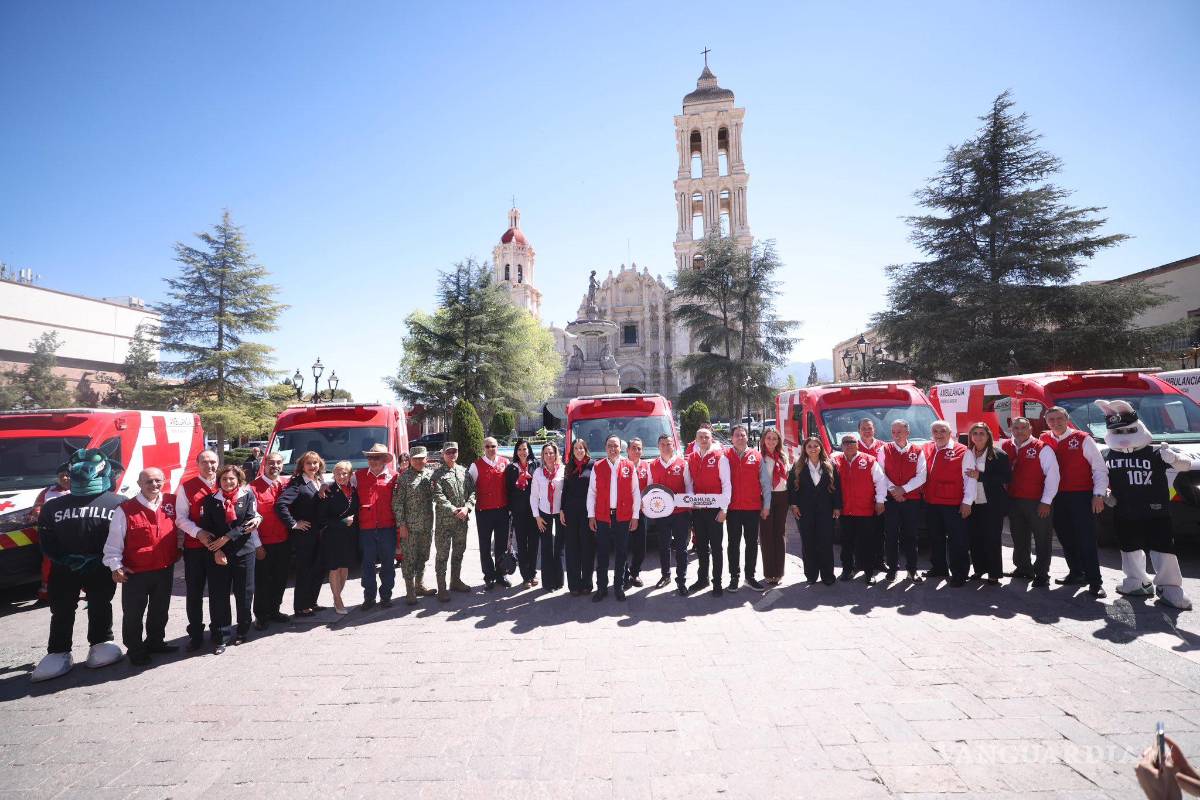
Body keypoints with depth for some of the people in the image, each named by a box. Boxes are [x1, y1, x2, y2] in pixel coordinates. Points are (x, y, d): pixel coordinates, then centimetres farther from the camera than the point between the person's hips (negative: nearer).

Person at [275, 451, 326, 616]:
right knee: (304, 570, 2)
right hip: (303, 534, -7)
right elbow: (281, 504, -24)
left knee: (318, 570, 13)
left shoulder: (319, 482, 11)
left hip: (318, 534, 7)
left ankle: (311, 603, 27)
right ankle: (300, 607, 15)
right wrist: (293, 524, -18)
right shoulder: (297, 483, -12)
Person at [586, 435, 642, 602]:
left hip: (623, 517, 0)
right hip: (602, 517, 0)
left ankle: (618, 587, 22)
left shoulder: (629, 466, 3)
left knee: (621, 553, 9)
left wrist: (635, 516, 0)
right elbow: (591, 492, 4)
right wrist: (591, 516, 0)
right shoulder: (597, 467, 4)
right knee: (602, 554, 5)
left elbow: (636, 492, 3)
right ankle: (601, 588, 17)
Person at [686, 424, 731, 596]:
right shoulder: (691, 458, 8)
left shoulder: (720, 458, -6)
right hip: (697, 509, 4)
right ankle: (702, 579, 27)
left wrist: (724, 509, -10)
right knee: (701, 546, 14)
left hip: (715, 509, -4)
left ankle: (717, 583, 13)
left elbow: (726, 485, -7)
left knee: (716, 547, 3)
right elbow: (690, 483, 12)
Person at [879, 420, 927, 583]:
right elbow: (881, 473, -3)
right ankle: (892, 568, 14)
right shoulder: (884, 450, 3)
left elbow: (921, 476, -4)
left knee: (910, 535, 6)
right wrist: (893, 489, -13)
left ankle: (912, 569, 17)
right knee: (891, 535, 3)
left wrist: (904, 489, -11)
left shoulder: (917, 451, 2)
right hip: (890, 499, 0)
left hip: (912, 499, 0)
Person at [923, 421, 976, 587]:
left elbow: (970, 478, -9)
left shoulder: (962, 451, -7)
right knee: (935, 538, 16)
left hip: (954, 504, -6)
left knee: (957, 540, 0)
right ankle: (939, 568, 31)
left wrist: (967, 502, -11)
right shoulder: (927, 450, 8)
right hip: (931, 503, 6)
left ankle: (959, 574, 10)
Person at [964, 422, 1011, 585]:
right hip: (972, 504, 3)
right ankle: (979, 569, 21)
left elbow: (1007, 478, -10)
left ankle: (994, 574, 12)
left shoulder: (999, 455, -4)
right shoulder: (967, 454, 6)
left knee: (992, 539, 1)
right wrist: (965, 502, 2)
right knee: (974, 539, 6)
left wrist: (981, 476, -17)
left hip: (993, 505, -3)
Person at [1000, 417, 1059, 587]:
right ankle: (1023, 567, 31)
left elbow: (1052, 475, -11)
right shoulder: (1005, 447, 6)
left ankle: (1041, 573, 12)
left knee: (1042, 539, 3)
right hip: (1013, 501, 5)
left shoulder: (1042, 448, -8)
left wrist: (1046, 501, -13)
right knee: (1018, 537, 16)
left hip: (1037, 502, -5)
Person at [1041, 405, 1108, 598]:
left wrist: (1098, 495, -9)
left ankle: (1095, 582, 0)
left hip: (1082, 495, -4)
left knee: (1086, 539, -6)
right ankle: (1076, 573, 26)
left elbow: (1100, 468, -3)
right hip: (1057, 497, 4)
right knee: (1065, 538, 12)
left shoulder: (1082, 439, -4)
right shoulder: (1045, 440, 7)